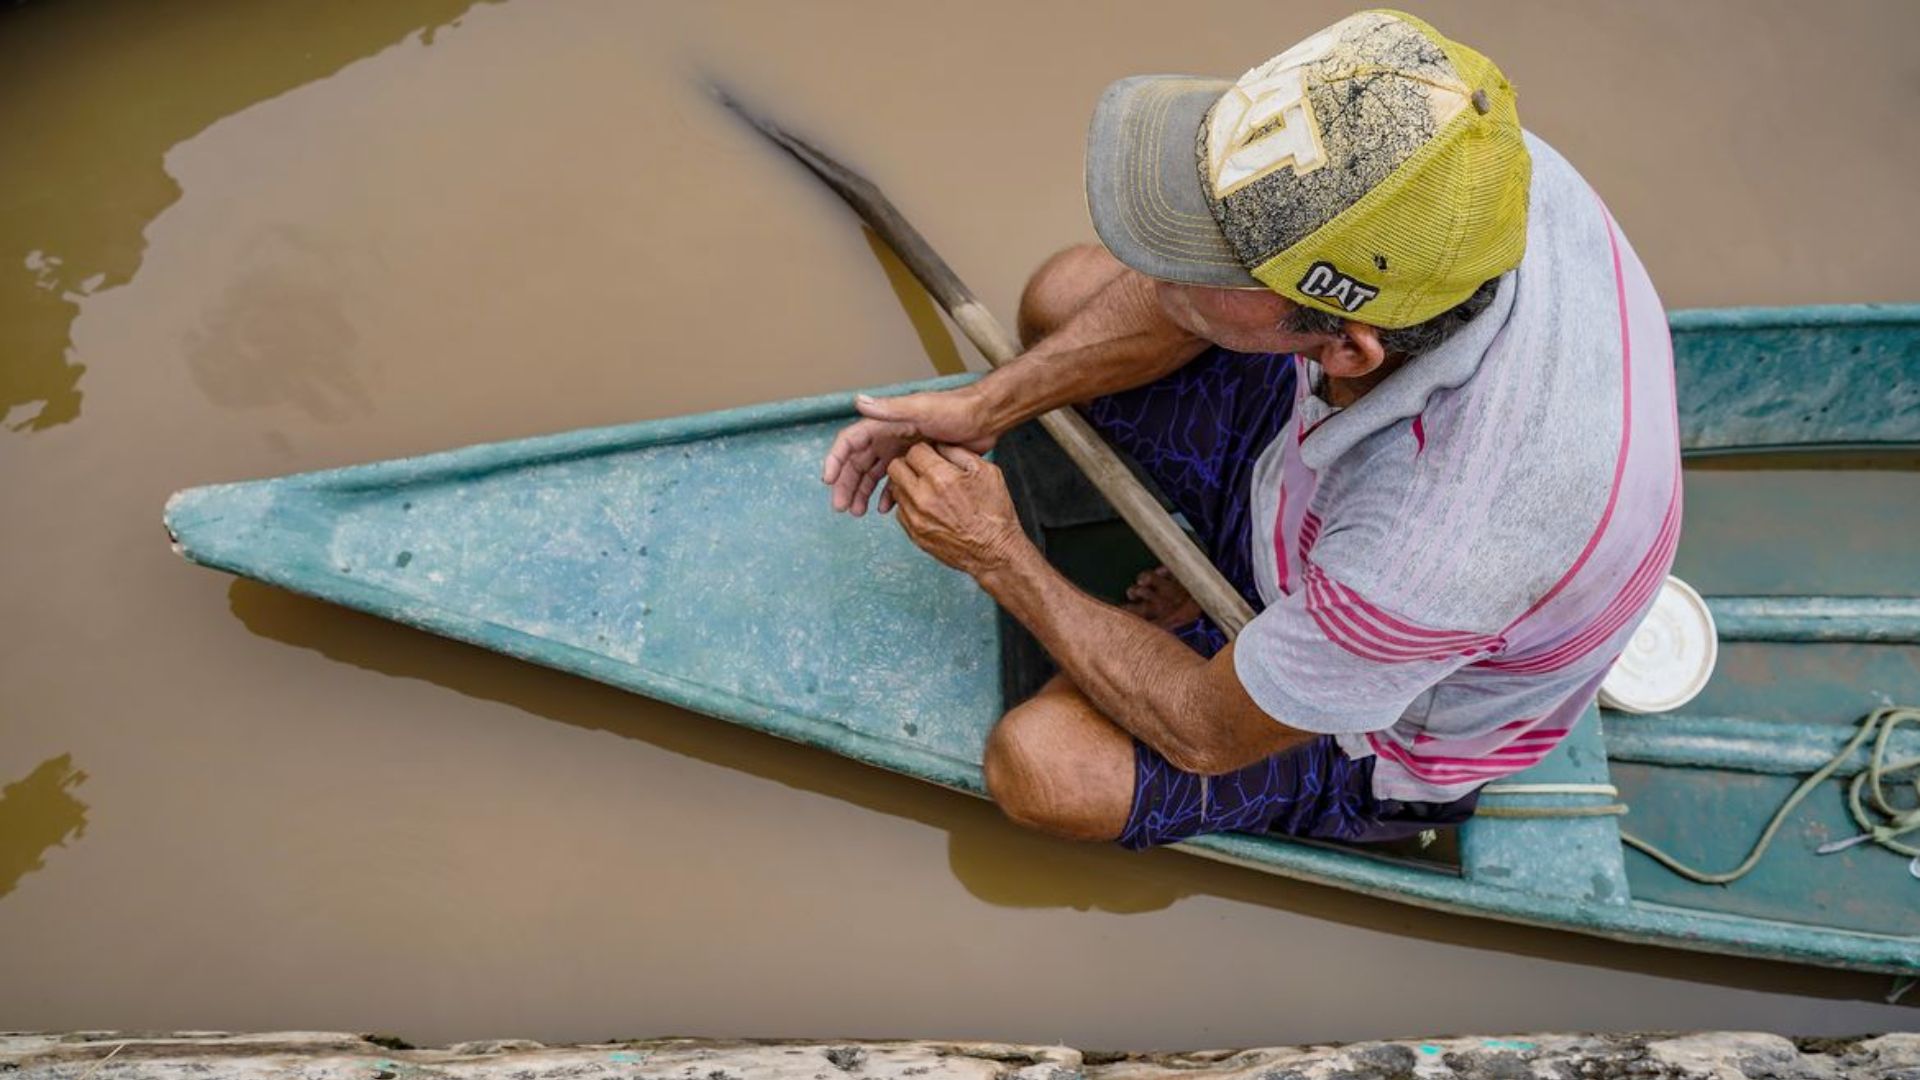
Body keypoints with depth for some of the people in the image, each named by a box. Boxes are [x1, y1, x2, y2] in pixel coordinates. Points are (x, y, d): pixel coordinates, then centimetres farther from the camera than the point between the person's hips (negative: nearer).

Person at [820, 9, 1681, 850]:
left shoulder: (1437, 557, -47)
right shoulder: (1439, 159, -30)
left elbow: (1208, 733, -25)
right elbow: (1178, 303, -8)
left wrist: (1001, 559, -17)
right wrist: (985, 407, -13)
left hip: (1389, 734, -5)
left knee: (1042, 768, -23)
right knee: (1063, 295, 1)